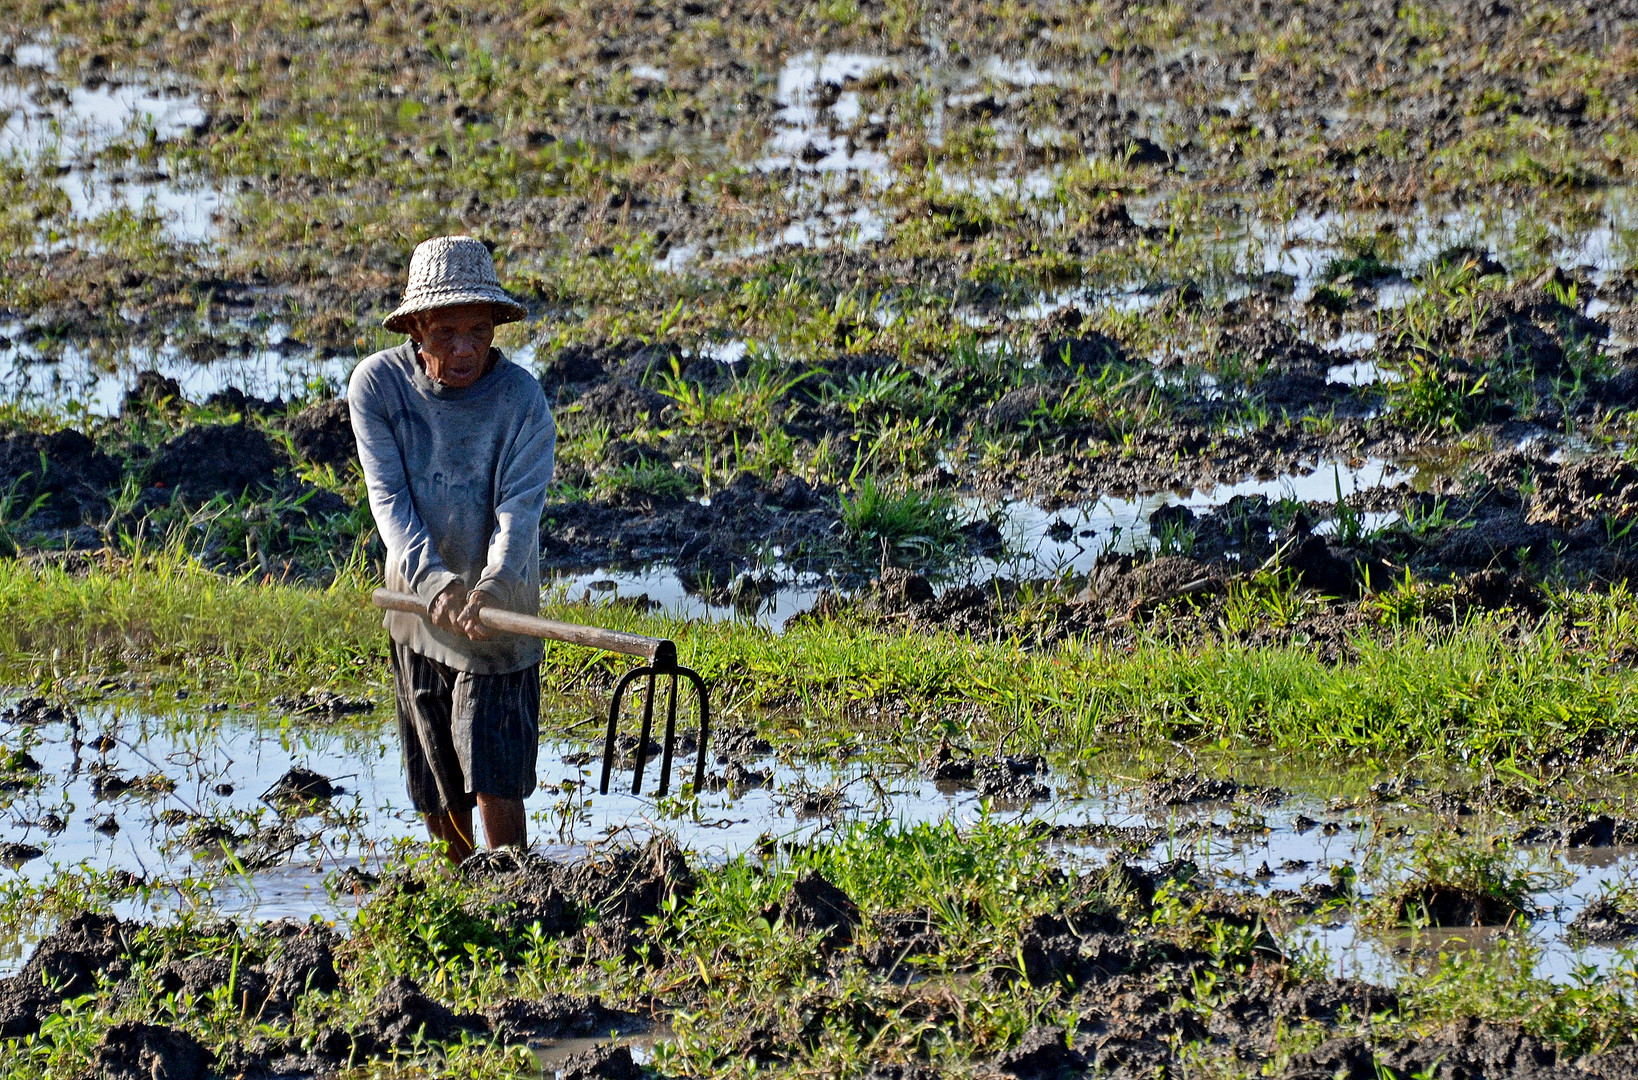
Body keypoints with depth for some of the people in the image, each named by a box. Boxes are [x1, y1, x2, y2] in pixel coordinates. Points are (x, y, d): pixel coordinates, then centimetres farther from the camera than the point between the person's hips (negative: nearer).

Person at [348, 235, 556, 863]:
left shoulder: (521, 400, -15)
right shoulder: (377, 385, -9)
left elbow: (519, 509, -24)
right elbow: (389, 497, -15)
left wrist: (491, 586, -45)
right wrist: (431, 579, -33)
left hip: (498, 615, -3)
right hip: (416, 601, 3)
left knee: (495, 781, -11)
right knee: (436, 788, 13)